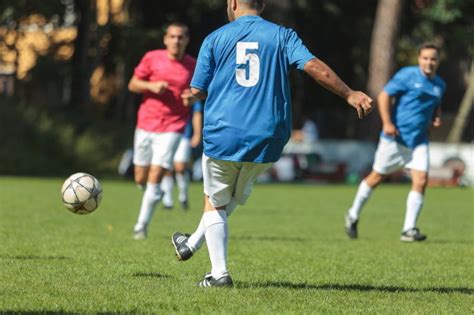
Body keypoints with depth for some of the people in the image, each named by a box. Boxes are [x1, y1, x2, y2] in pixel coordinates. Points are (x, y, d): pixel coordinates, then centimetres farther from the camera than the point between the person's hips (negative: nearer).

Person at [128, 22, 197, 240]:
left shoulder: (192, 66, 0)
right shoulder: (152, 58, -1)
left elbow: (195, 94, 13)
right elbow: (133, 84, 4)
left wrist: (191, 98, -11)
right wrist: (151, 86, -15)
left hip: (171, 129, -2)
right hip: (145, 125, 2)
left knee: (155, 177, -12)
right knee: (140, 179, 7)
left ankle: (141, 226, -5)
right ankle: (154, 196, 41)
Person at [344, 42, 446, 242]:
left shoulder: (439, 85, 10)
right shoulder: (407, 75, -9)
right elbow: (384, 96, -10)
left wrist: (436, 118, 7)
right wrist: (387, 123, -20)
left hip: (419, 141, 4)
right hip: (395, 137, -4)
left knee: (421, 181, -11)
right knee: (377, 177, 7)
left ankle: (409, 230, -5)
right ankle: (353, 215, 26)